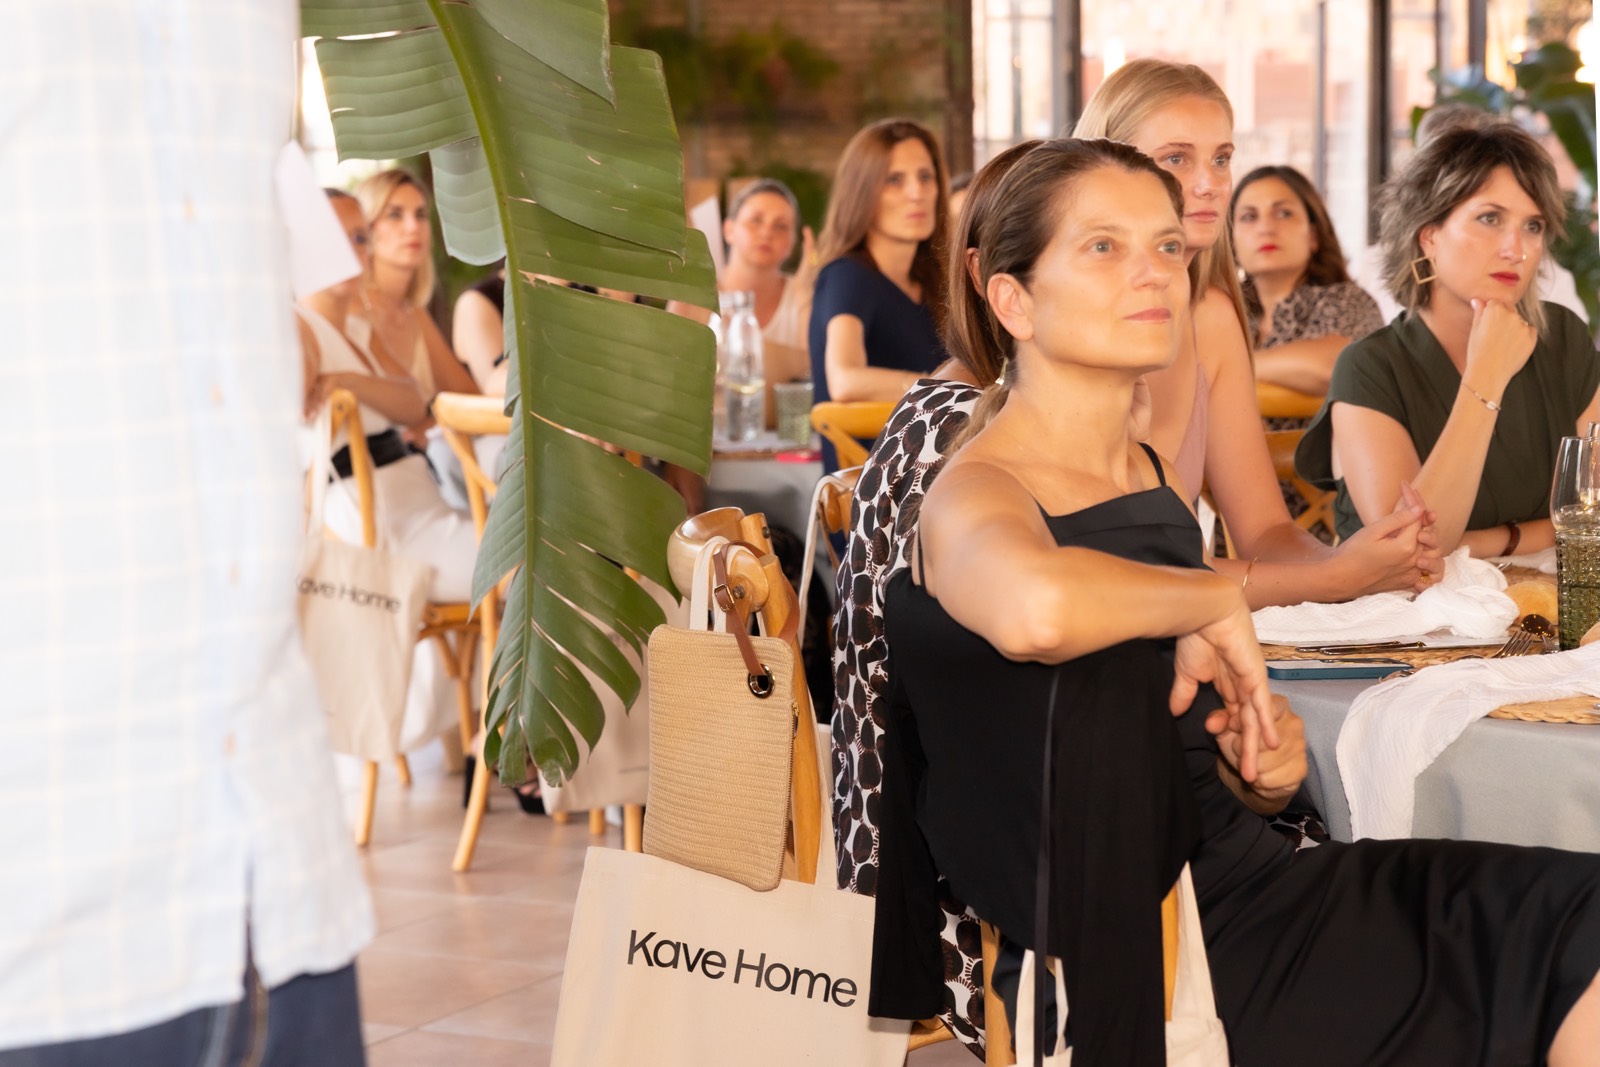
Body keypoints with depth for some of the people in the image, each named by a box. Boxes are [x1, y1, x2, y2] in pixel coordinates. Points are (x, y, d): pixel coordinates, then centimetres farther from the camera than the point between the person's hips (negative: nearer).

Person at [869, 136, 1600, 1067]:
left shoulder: (1160, 479, 12)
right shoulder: (973, 492, -12)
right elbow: (1037, 611, -40)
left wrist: (1259, 759, 5)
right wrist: (1213, 597, -21)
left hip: (1249, 876, 8)